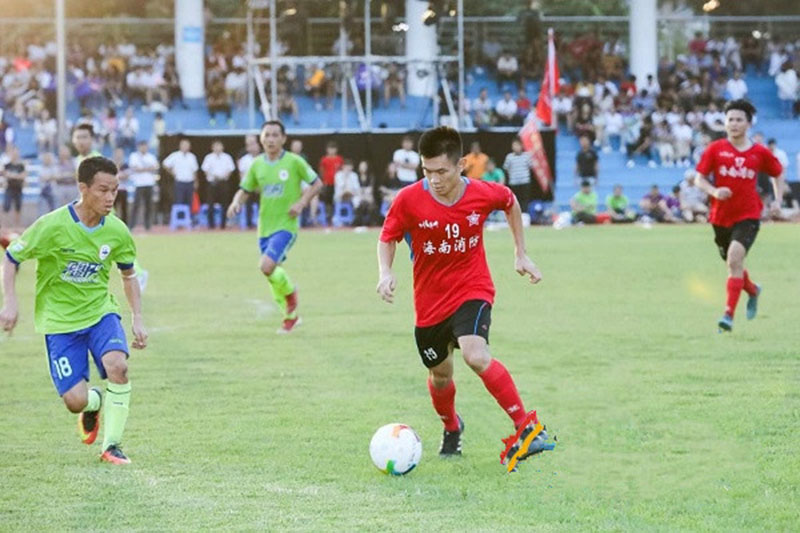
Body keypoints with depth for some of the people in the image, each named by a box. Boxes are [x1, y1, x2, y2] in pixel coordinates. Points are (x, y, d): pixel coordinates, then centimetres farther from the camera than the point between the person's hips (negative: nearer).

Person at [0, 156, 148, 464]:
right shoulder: (52, 226, -19)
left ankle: (112, 445, -10)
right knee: (75, 401, -11)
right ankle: (95, 403, 30)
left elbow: (128, 274, 11)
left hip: (100, 311, 2)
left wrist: (138, 319, 5)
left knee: (118, 365, -28)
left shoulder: (117, 231, -7)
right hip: (59, 320, -2)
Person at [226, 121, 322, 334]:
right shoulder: (257, 165, 5)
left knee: (267, 266, -24)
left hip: (286, 225, -5)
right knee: (273, 274, 10)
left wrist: (301, 202, -14)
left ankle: (290, 291, 6)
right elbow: (244, 190, 14)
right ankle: (290, 316, 29)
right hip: (265, 227, 5)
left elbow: (317, 183, 0)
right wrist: (236, 202, -8)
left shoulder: (294, 162, -7)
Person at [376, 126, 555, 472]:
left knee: (475, 355, -29)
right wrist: (385, 272, -20)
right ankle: (451, 427, 50)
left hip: (473, 291, -2)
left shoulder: (483, 194, -14)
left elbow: (511, 203, 11)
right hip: (430, 300, 2)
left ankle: (526, 427, -21)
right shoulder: (409, 200, -16)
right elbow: (387, 238, -1)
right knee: (440, 374, 17)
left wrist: (520, 254, 13)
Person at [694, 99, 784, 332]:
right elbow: (700, 178, 1)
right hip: (721, 216, 3)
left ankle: (729, 315, -23)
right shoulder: (715, 149, -1)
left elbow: (778, 173, 17)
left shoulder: (760, 153, 0)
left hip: (748, 216, -3)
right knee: (733, 263, 16)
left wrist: (778, 200, 6)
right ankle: (753, 291, 50)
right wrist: (714, 191, -19)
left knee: (735, 259, -23)